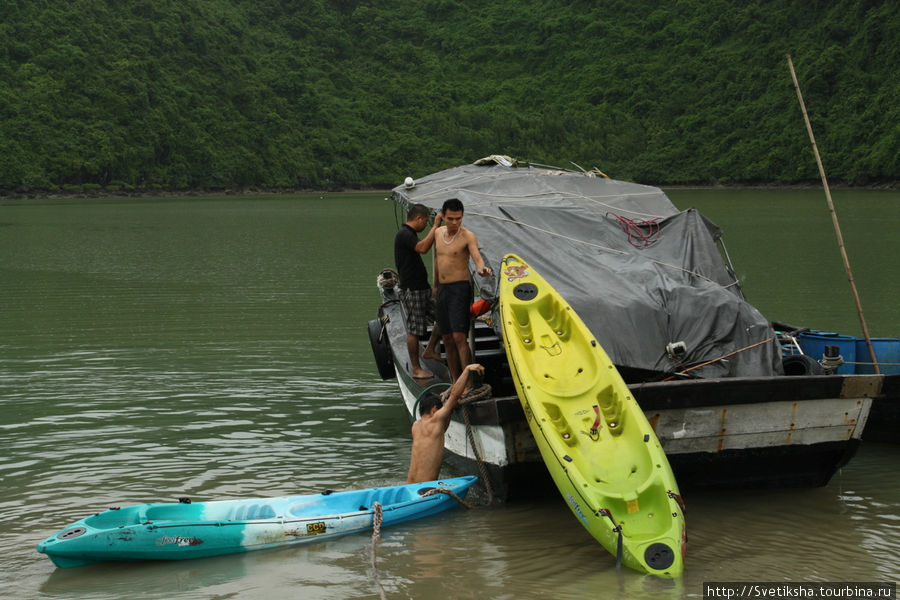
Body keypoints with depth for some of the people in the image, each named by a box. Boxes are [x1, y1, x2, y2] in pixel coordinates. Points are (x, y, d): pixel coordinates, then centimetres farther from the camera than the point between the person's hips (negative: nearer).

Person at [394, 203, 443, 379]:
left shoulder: (409, 234, 18)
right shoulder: (404, 234, -14)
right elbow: (422, 248, -32)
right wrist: (435, 226, -26)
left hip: (422, 288, 10)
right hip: (412, 290, -10)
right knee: (414, 330, -4)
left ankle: (430, 350, 19)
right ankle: (416, 369, 3)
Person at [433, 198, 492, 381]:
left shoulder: (468, 236, -8)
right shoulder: (438, 233, 11)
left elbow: (477, 256, -23)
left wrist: (482, 268, -45)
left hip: (460, 289, -7)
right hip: (442, 290, 7)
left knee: (459, 337, -16)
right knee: (447, 339, 8)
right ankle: (455, 383, 15)